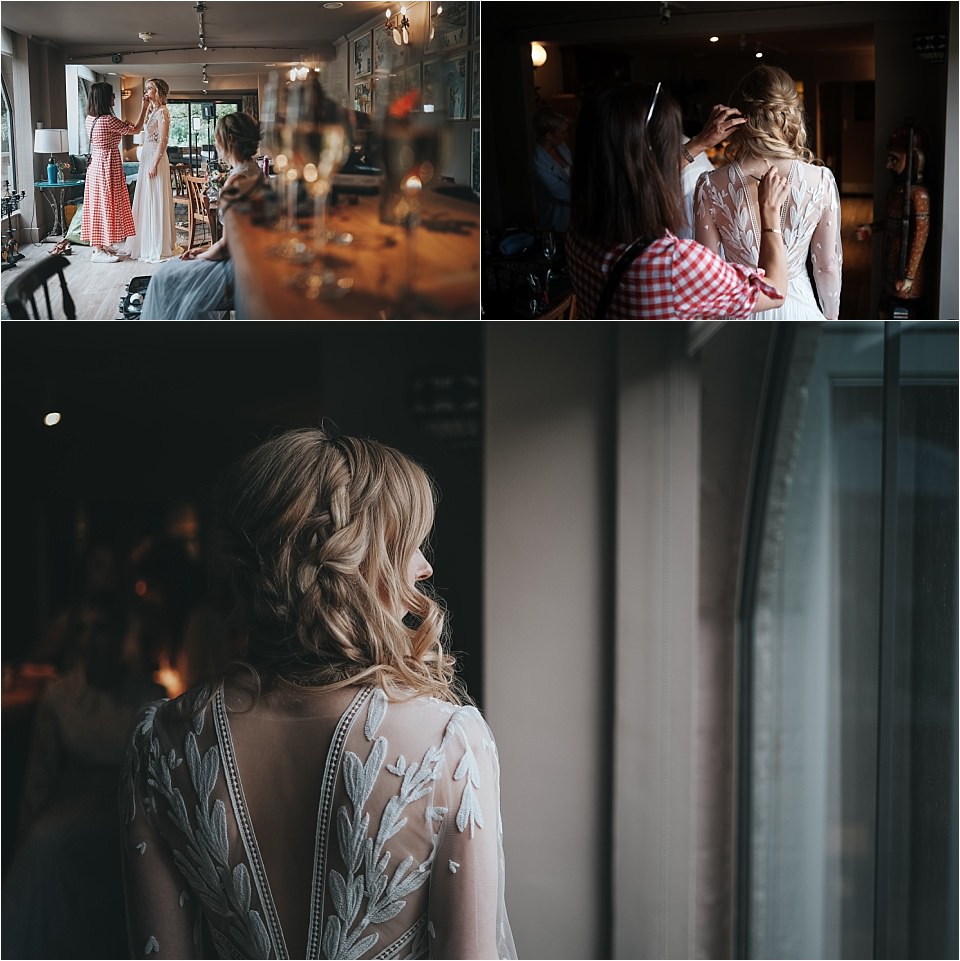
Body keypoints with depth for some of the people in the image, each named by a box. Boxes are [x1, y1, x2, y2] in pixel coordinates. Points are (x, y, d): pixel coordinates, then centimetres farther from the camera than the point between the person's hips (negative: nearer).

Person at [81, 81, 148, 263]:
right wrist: (144, 108, -4)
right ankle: (99, 251, -1)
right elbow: (136, 129, -11)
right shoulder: (108, 120, -20)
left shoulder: (90, 119, 5)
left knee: (97, 203, 13)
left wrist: (124, 126, 19)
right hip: (107, 166, -9)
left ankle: (100, 245, 21)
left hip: (95, 164, 9)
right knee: (105, 204, -4)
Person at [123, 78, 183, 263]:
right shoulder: (152, 110, 17)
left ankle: (159, 248, -2)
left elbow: (163, 141, -18)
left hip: (155, 158, -10)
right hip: (147, 158, 10)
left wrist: (154, 164, -21)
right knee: (146, 201, 12)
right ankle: (146, 244, 18)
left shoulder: (162, 111, -12)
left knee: (155, 202, -6)